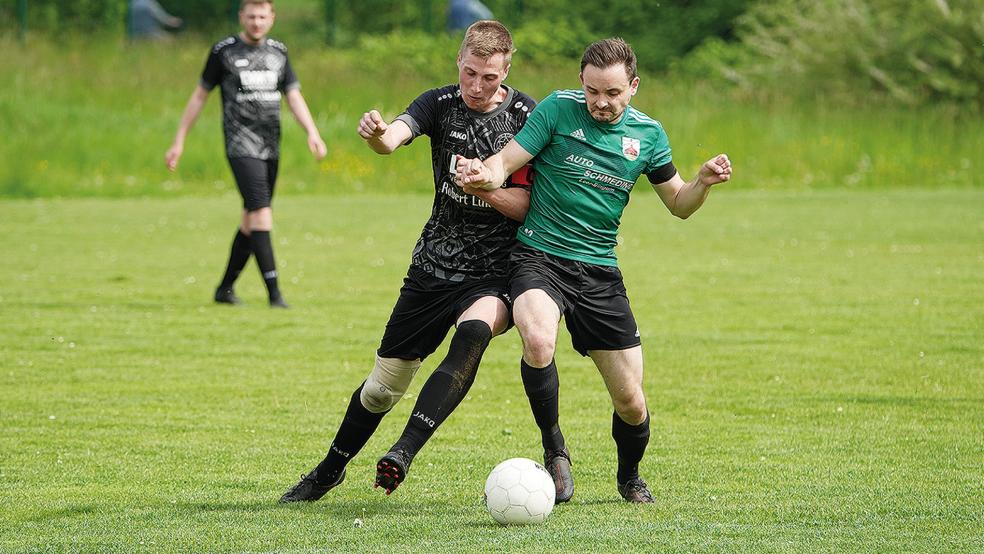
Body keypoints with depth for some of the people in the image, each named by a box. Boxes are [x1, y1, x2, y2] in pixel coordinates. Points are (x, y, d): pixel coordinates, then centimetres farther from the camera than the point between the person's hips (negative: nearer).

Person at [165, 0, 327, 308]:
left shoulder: (278, 52, 12)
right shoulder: (224, 51, 0)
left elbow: (294, 98, 9)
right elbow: (200, 96, 7)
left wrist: (312, 133, -8)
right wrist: (179, 142, 6)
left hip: (270, 149, 5)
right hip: (241, 145, -5)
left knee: (251, 222, 10)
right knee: (261, 214, -18)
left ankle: (225, 289, 22)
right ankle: (274, 293, -21)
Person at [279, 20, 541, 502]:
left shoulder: (526, 116, -9)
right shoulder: (440, 104, -2)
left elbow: (529, 206, -9)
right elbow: (394, 137, -23)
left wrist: (487, 188, -28)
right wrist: (376, 133, -47)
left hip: (495, 273, -3)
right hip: (435, 264, 3)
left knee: (472, 336, -35)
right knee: (385, 381, 8)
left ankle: (404, 452, -40)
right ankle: (330, 470, 31)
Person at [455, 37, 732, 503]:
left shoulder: (647, 134, 5)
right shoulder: (558, 109, -5)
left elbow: (678, 204, 15)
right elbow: (505, 163, -8)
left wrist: (703, 182, -6)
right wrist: (483, 174, -31)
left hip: (599, 272, 3)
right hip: (539, 258, -3)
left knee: (631, 403, 2)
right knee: (539, 342, -36)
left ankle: (629, 478, 35)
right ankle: (553, 449, -12)